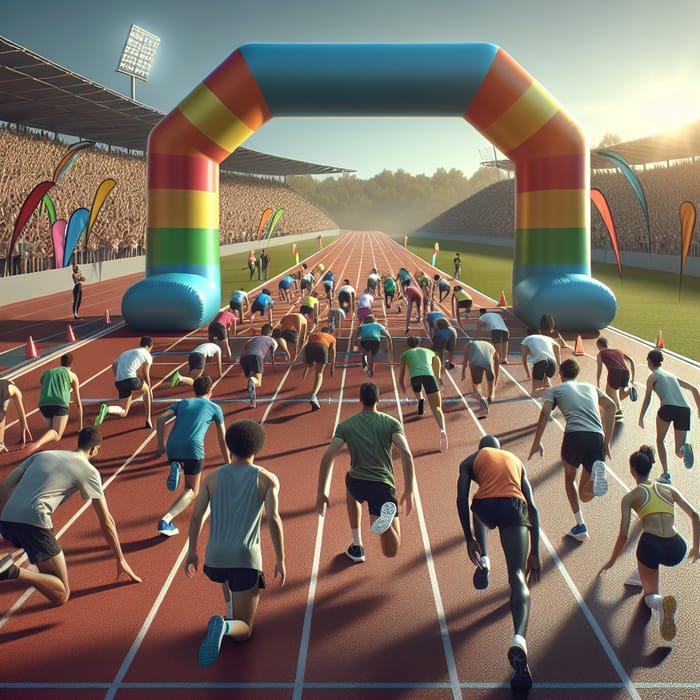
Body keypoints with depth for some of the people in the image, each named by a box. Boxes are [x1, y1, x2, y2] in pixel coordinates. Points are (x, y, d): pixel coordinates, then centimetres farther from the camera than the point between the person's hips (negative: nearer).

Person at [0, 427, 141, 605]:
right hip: (33, 523, -7)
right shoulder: (89, 470, 10)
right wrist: (121, 561, 20)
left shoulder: (42, 454, 24)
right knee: (61, 595, 2)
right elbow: (106, 521, 13)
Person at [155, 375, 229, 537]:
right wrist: (228, 465, 29)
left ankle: (175, 469, -5)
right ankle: (166, 521, -15)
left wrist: (160, 445, 6)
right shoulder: (215, 408, 18)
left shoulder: (182, 403, 24)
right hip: (193, 449, -4)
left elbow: (161, 419, 7)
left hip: (172, 446, 4)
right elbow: (222, 440, 21)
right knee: (191, 491, 8)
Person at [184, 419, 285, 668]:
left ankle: (231, 608, 27)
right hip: (247, 559, -3)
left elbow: (196, 516, 5)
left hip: (215, 558, 4)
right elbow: (273, 519, -8)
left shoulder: (213, 478, 9)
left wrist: (192, 552, 15)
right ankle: (225, 626, -29)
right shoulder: (267, 479, 3)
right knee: (243, 632, 3)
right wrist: (280, 560, -4)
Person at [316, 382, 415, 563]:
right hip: (384, 486, -1)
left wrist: (321, 493, 4)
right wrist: (409, 491, -5)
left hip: (357, 484, 1)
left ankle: (357, 547, 33)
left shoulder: (346, 425, 9)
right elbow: (406, 454, -7)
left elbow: (327, 457, 0)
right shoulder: (391, 422, 7)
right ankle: (385, 516, -29)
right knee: (391, 552, 8)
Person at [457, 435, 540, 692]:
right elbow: (532, 508, 25)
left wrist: (469, 539, 16)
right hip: (514, 508, 0)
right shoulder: (516, 461, 31)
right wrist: (534, 553, 26)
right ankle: (519, 641, -29)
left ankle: (483, 563, 29)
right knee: (517, 577, -5)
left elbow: (462, 500, 10)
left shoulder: (471, 461, 24)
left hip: (485, 506, 0)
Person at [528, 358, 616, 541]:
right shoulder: (591, 387, 31)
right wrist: (607, 442, 14)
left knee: (569, 477, 27)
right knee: (585, 495, 7)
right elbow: (611, 405, 15)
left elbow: (545, 412, 0)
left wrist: (537, 442, -1)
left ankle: (580, 527, 15)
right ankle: (597, 473, -29)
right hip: (597, 437, 3)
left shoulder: (553, 390, 21)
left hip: (575, 435, -2)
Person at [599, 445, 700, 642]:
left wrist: (611, 561, 21)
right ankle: (642, 576, 36)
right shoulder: (669, 489, 19)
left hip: (651, 547, -4)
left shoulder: (630, 497, 11)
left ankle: (660, 602, -19)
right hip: (677, 551, 4)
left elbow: (624, 536, 7)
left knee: (650, 595, 15)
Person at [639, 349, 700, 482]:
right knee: (679, 452, 12)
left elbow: (647, 398, 5)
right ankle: (684, 448, -26)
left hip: (668, 408, -4)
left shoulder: (653, 376, 14)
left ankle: (666, 474, 5)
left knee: (660, 440, 19)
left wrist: (641, 417, 4)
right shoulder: (671, 375, 30)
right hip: (684, 410, 4)